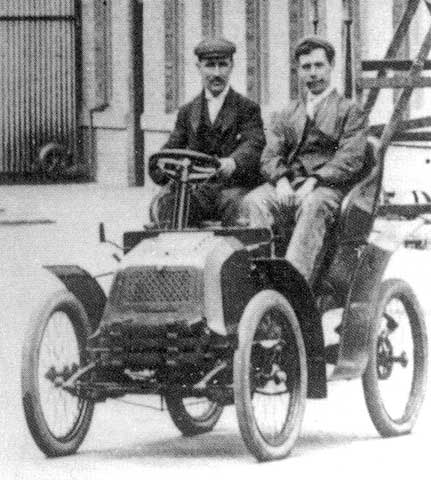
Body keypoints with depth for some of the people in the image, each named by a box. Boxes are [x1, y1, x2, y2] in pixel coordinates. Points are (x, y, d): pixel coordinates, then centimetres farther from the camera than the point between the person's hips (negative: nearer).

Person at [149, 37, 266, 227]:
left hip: (234, 185, -3)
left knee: (235, 205, -36)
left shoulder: (247, 109, 10)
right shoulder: (187, 112, 22)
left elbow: (254, 144, -8)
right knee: (169, 202, -27)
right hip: (196, 188, 3)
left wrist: (233, 162, -33)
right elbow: (171, 148, 14)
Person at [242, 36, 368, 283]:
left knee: (313, 206, -39)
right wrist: (281, 179, -10)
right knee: (254, 202, -29)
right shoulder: (285, 116, 27)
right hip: (287, 187, 4)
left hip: (328, 187, -4)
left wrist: (315, 180, -16)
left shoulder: (350, 111, 14)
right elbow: (270, 156, 13)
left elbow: (352, 159, -1)